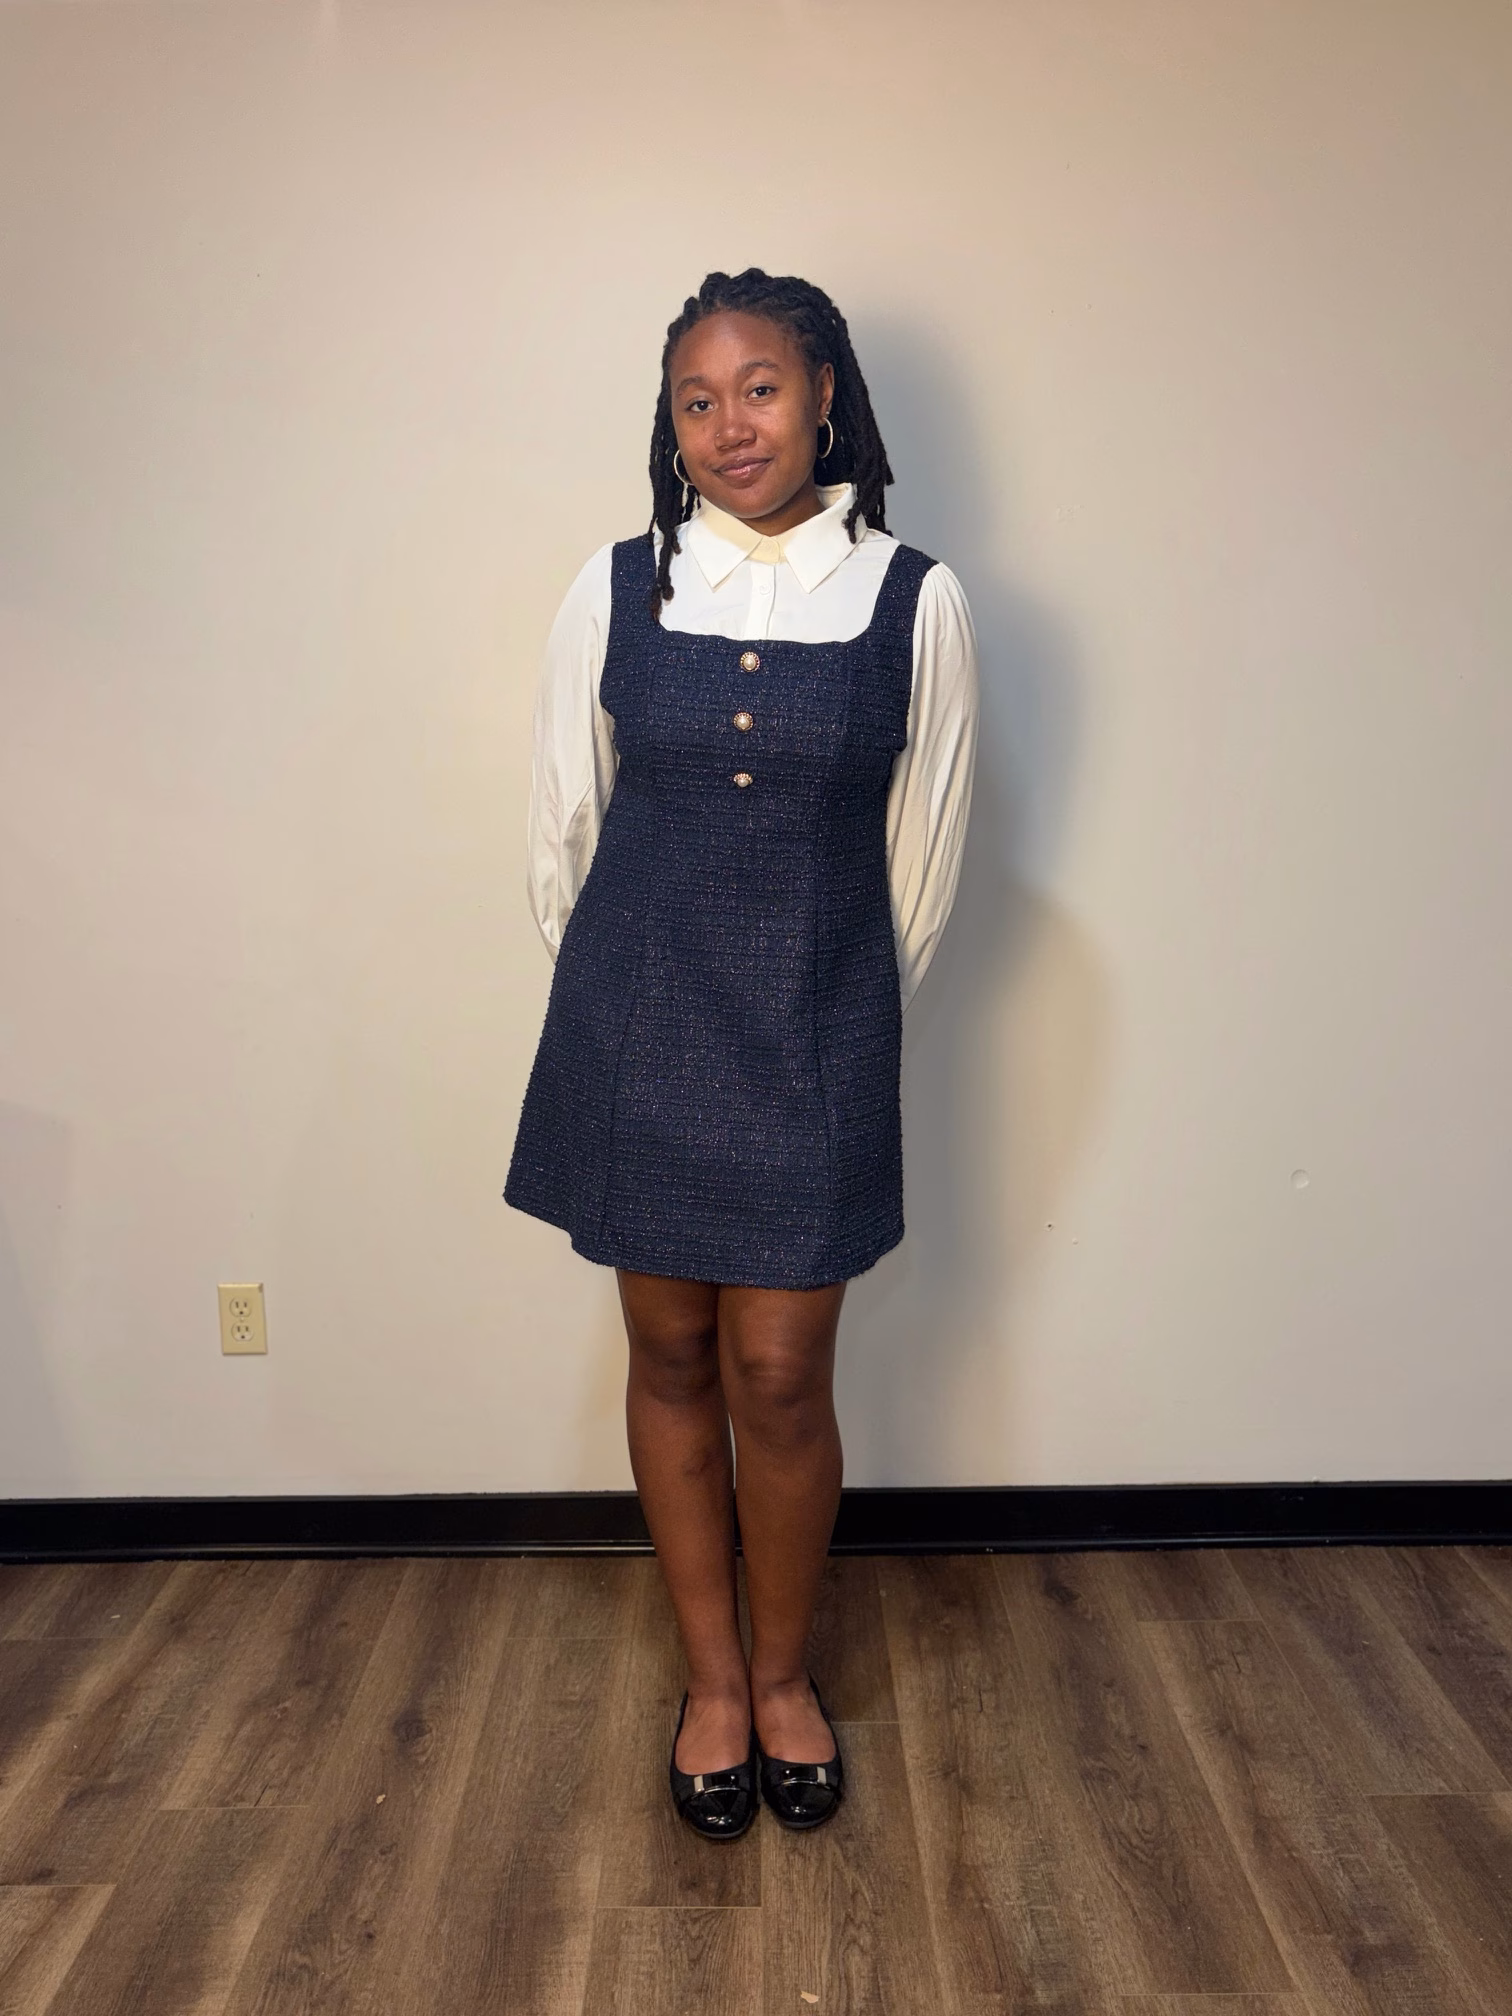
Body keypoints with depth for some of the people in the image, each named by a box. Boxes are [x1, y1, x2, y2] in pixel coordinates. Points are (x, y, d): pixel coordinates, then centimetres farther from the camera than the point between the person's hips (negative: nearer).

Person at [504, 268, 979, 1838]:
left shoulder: (912, 602, -3)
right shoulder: (616, 589, 0)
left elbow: (923, 852, 5)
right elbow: (561, 826, 8)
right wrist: (619, 996, 13)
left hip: (814, 1040, -1)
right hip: (637, 1030, 2)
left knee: (780, 1378, 4)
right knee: (671, 1357, 11)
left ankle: (783, 1671, 32)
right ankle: (712, 1677, 33)